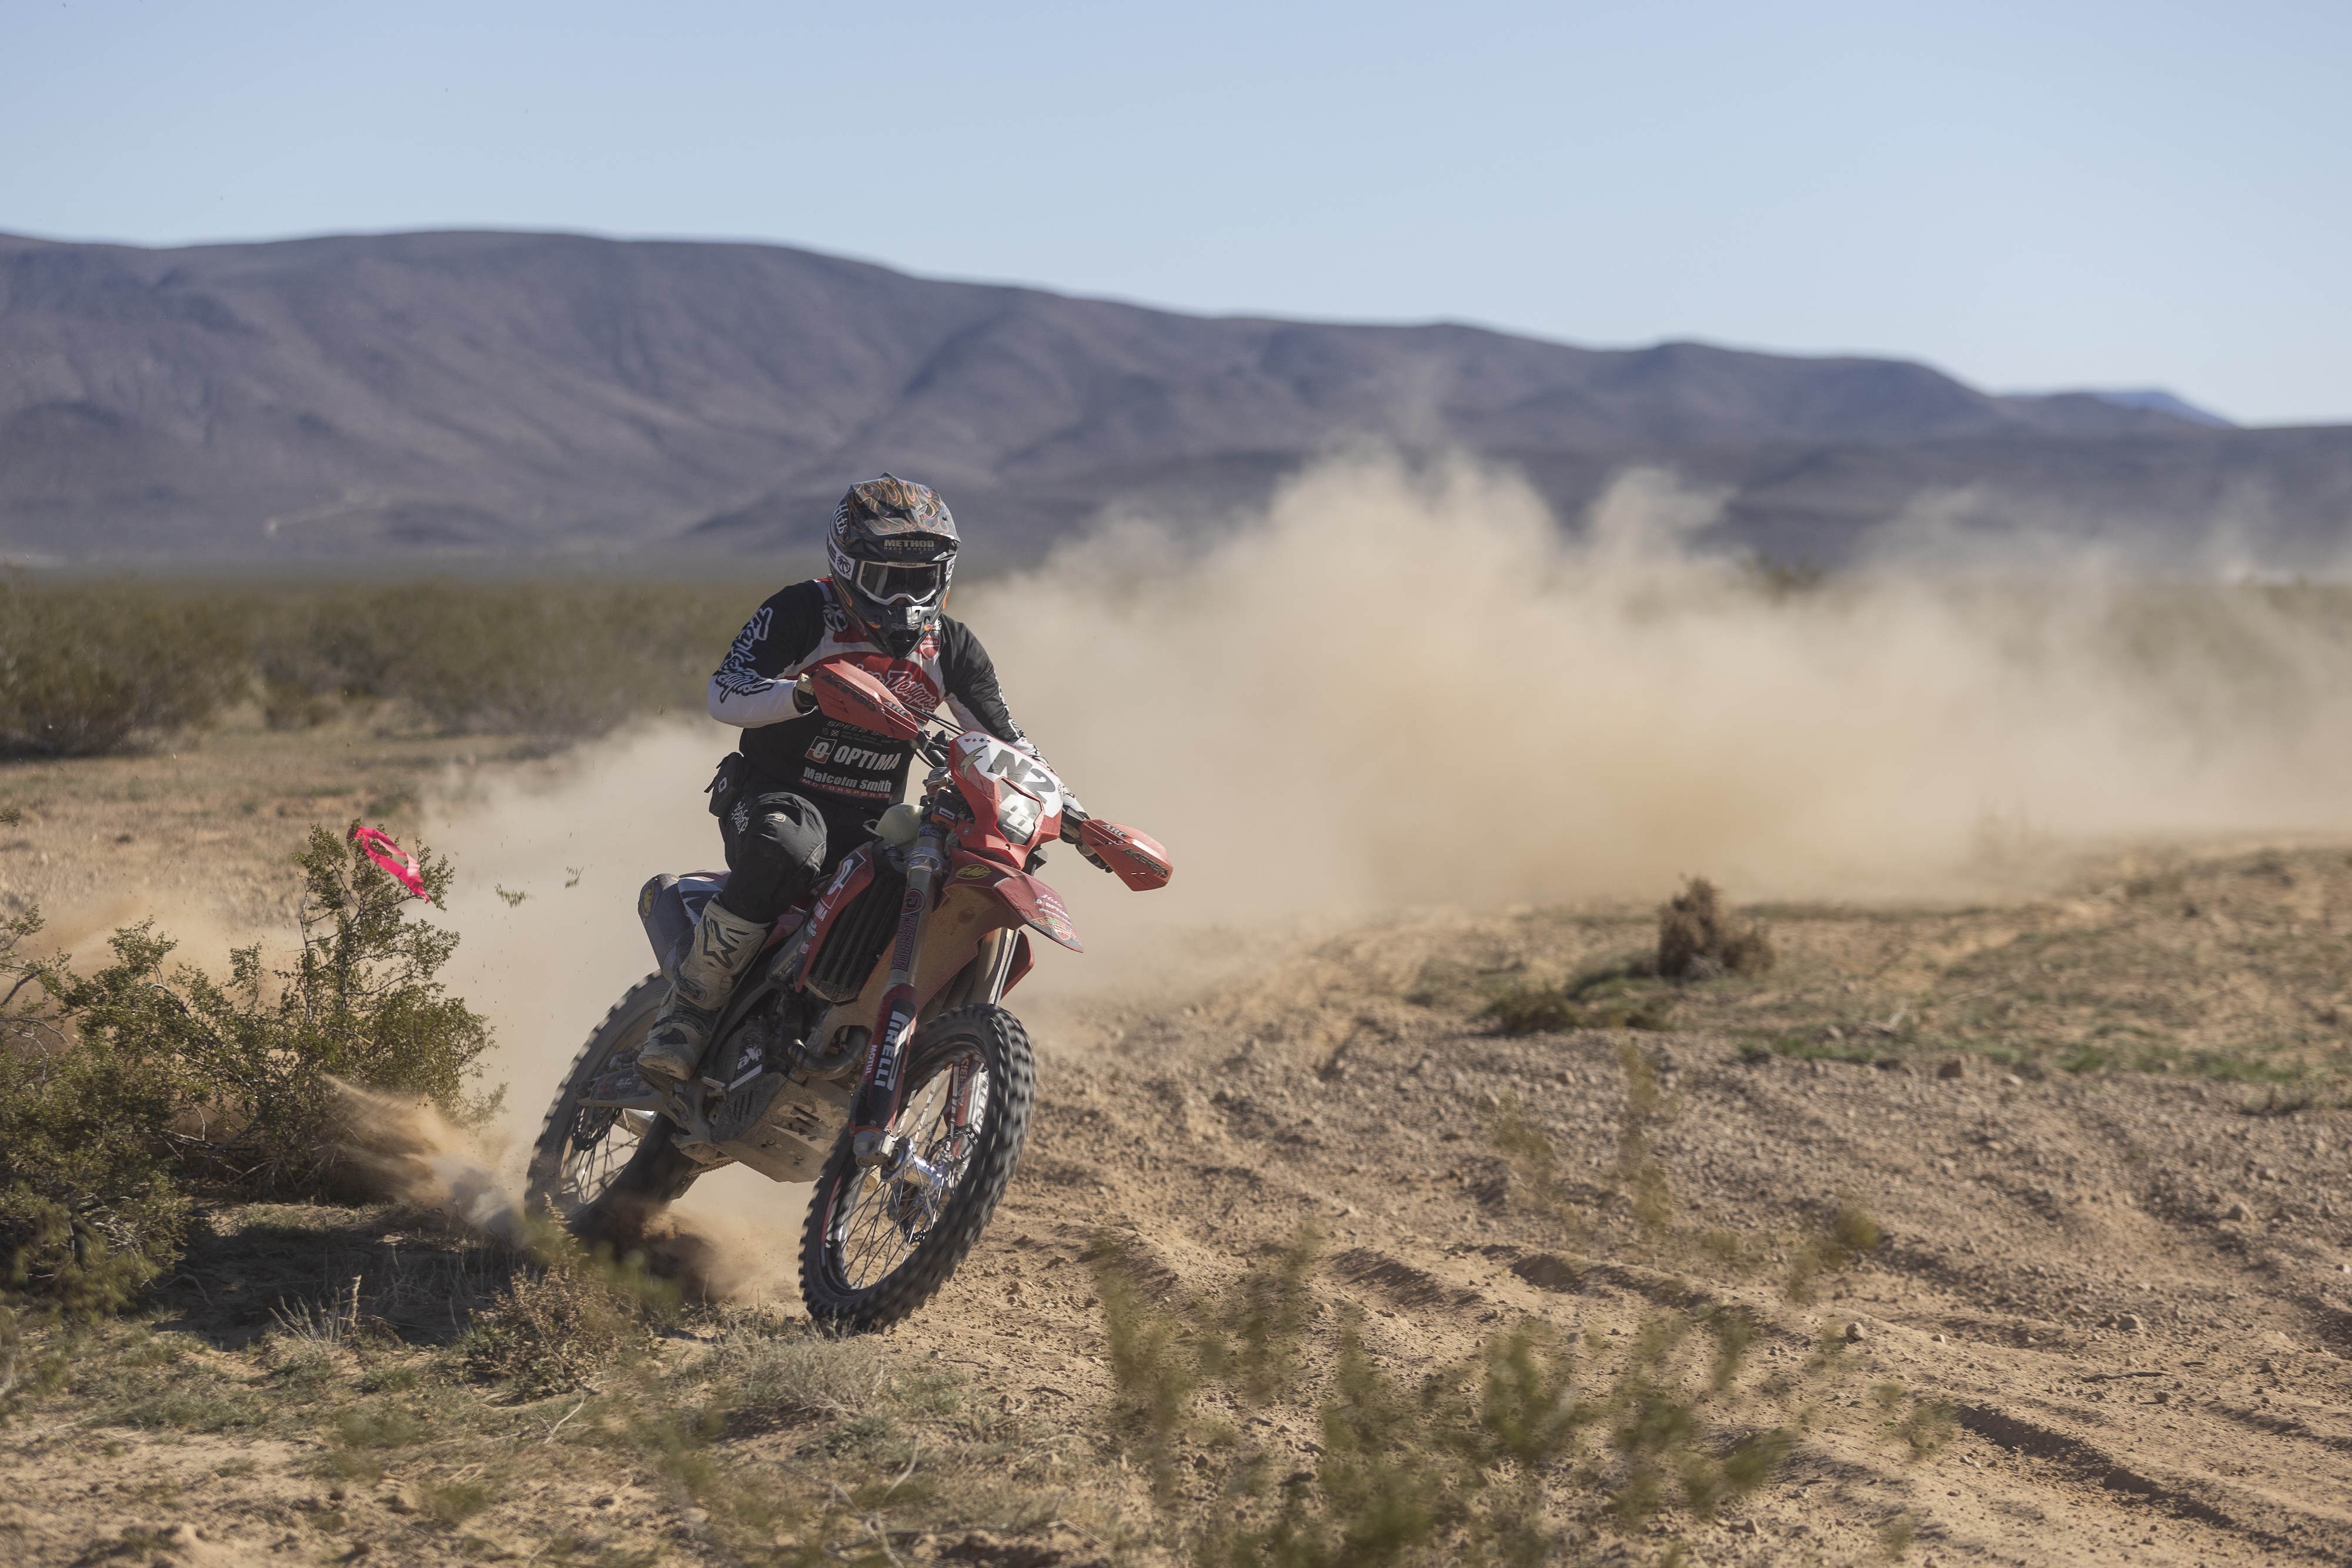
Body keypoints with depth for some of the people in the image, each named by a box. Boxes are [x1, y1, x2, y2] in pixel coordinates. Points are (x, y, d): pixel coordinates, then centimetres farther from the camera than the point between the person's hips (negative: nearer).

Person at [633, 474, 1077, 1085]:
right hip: (776, 796, -5)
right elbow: (724, 693, -19)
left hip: (874, 822, 5)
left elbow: (1006, 740, 13)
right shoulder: (802, 612, -8)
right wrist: (808, 694, -38)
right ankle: (687, 1010, -26)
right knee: (786, 850, -40)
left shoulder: (951, 647, 7)